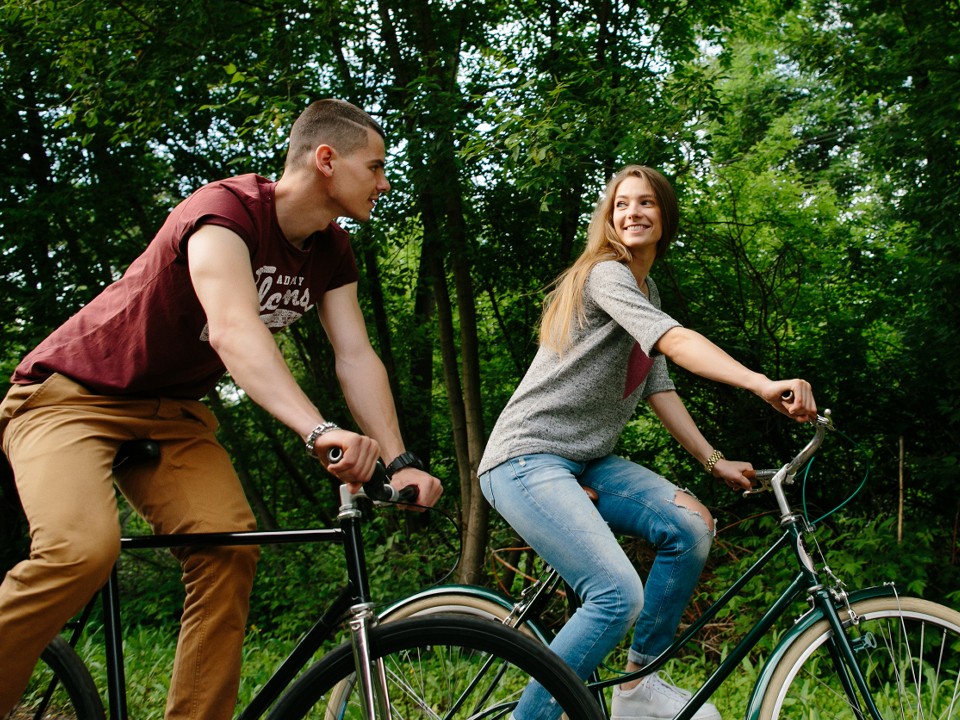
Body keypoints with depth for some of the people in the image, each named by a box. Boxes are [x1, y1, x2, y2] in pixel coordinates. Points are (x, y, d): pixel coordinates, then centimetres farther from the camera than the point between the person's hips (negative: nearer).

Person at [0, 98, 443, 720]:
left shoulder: (331, 253, 0)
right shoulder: (228, 208, -24)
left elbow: (356, 357, -6)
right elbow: (233, 328, -40)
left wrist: (400, 461, -19)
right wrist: (319, 430, -54)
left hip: (172, 413, 7)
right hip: (73, 394, -6)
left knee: (230, 552, -17)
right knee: (83, 550, -30)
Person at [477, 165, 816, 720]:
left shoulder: (647, 291, 19)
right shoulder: (606, 275, -11)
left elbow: (659, 387, 14)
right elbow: (676, 342, -28)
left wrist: (713, 460, 3)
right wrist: (764, 385, -41)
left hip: (586, 461, 9)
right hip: (528, 459, -9)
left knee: (692, 523, -12)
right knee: (619, 596, -23)